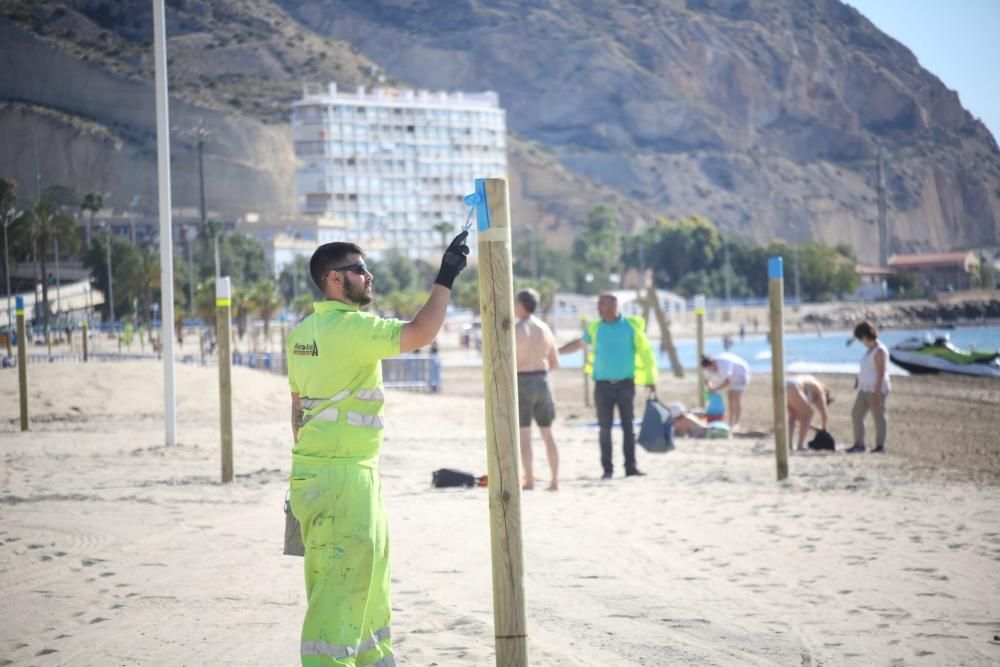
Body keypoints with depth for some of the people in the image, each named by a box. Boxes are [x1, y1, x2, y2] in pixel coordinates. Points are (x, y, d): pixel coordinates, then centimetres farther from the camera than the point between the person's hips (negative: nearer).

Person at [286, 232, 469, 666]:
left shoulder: (303, 333, 10)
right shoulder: (351, 328, -18)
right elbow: (420, 334, -25)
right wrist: (446, 277, -16)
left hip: (314, 467, 10)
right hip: (341, 477, -10)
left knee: (369, 572, 20)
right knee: (341, 581, -5)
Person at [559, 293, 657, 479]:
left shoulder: (631, 326, -1)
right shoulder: (595, 328, 6)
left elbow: (646, 353, 0)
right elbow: (580, 343, 23)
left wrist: (651, 380, -4)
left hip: (625, 384, -2)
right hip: (603, 385, 2)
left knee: (628, 426, 0)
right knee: (605, 427, -1)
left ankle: (630, 467, 4)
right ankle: (607, 469, 4)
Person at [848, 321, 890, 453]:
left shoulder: (879, 351, -17)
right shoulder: (869, 349, 11)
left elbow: (881, 373, -20)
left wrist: (877, 393, -22)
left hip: (876, 389, -10)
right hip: (865, 388, 10)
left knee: (879, 416, -1)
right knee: (856, 414, 7)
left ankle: (880, 446, 7)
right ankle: (859, 445, 11)